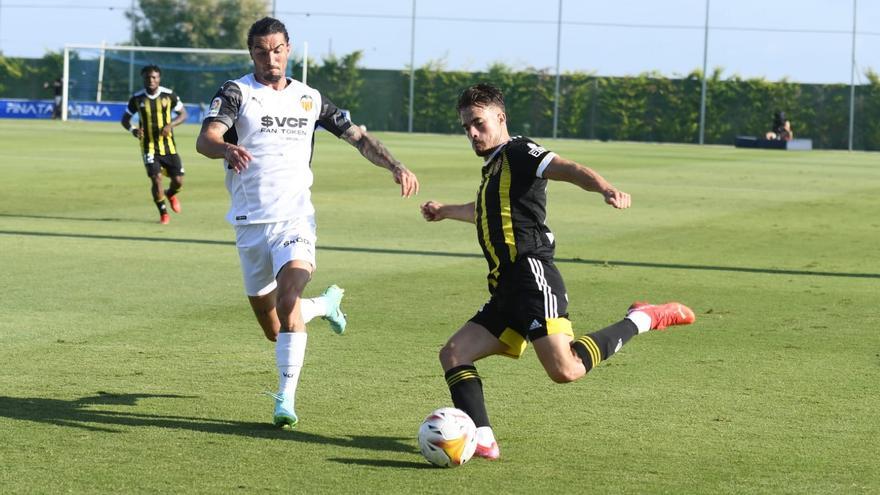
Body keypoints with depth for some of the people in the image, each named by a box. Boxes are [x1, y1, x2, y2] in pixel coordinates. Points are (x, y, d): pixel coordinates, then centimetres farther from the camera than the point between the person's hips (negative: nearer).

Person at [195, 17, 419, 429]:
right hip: (249, 222, 0)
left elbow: (358, 136, 14)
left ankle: (286, 400, -22)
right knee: (273, 328, 9)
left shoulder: (309, 99, 9)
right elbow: (205, 139, -20)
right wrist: (228, 150, -44)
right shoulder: (236, 93, -3)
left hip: (294, 218, 0)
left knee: (288, 298, -26)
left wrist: (395, 167, -3)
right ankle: (325, 304, 42)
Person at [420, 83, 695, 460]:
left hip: (532, 275, -10)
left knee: (564, 369, -24)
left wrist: (606, 189, -39)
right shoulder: (493, 169, 26)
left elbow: (569, 170, -20)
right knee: (453, 354, 0)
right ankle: (482, 441, -11)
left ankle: (639, 321, -5)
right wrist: (445, 212, 63)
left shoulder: (518, 153, -1)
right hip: (506, 291, 10)